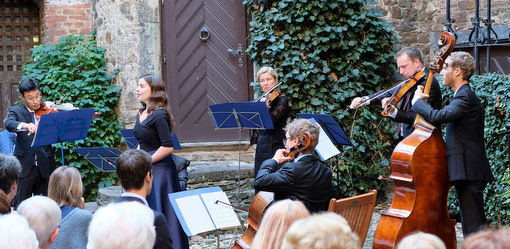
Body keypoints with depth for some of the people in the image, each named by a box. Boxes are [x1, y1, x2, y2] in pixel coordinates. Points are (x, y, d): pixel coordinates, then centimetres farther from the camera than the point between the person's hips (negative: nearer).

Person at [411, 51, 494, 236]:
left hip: (469, 172, -11)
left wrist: (418, 101, -12)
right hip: (468, 172, 11)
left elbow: (438, 117, -28)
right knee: (472, 224, 14)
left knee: (473, 227, -12)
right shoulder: (464, 95, 19)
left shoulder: (465, 97, -15)